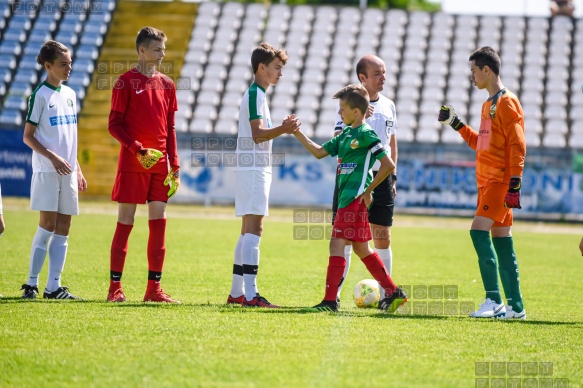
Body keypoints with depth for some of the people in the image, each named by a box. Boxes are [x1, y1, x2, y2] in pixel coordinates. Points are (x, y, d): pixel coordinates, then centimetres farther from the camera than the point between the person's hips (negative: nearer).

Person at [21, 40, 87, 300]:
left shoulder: (69, 94, 14)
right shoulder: (40, 95, -6)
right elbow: (28, 136, -7)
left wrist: (78, 169, 16)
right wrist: (53, 157, -18)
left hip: (68, 171, 6)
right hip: (46, 171, -6)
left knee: (63, 228, 3)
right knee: (48, 225, -9)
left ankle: (54, 286, 4)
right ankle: (31, 283, -2)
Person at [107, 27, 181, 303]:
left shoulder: (167, 84, 13)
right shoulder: (127, 82, -3)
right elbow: (114, 124, -6)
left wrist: (175, 164, 9)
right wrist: (138, 149, -18)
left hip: (160, 164, 5)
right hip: (132, 164, -5)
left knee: (158, 222, 2)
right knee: (125, 222, -3)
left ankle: (154, 288, 6)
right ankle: (115, 288, 0)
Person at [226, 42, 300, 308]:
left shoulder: (257, 94, 20)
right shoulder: (255, 94, -11)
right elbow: (257, 134, -22)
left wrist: (283, 128, 17)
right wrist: (284, 129, -32)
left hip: (256, 169, 11)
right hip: (253, 169, -11)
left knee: (248, 231, 12)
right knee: (254, 229, -15)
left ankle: (236, 292, 15)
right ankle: (250, 294, -21)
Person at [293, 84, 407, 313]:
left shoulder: (365, 134, -12)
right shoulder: (346, 134, 15)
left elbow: (388, 164, -17)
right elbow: (319, 152, 20)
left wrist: (368, 190, -12)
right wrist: (297, 133, 14)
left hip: (355, 199, -10)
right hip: (347, 197, 10)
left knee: (337, 244, -11)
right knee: (360, 248, 14)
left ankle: (330, 301, -11)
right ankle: (393, 293, 21)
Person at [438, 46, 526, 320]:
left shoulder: (507, 103, -11)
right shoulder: (489, 104, 18)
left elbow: (517, 146, -16)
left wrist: (514, 185, -20)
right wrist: (456, 124, 21)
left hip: (500, 181, -9)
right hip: (486, 181, 9)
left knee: (479, 230, -18)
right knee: (501, 240, 7)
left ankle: (494, 299, -17)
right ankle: (515, 306, 9)